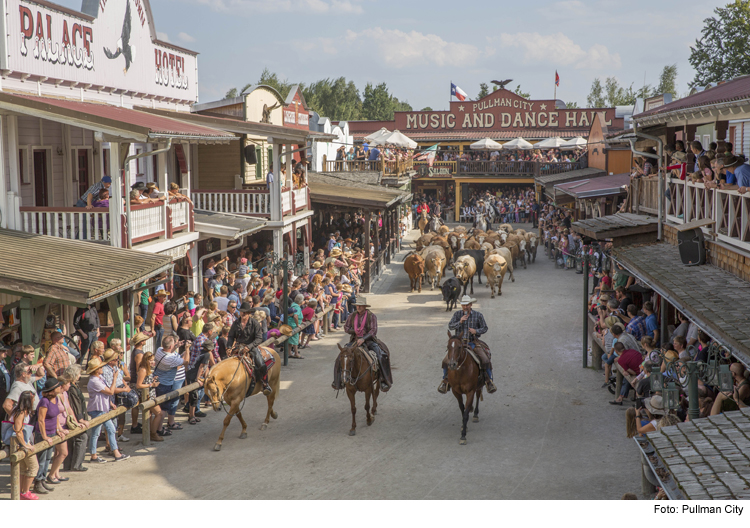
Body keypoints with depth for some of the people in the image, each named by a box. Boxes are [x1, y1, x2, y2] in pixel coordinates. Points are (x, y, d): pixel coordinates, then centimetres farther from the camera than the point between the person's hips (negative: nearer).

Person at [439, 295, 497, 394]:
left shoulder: (478, 315, 0)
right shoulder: (457, 314, 1)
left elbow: (485, 328, 6)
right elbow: (450, 326, -7)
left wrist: (476, 331, -14)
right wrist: (460, 322, -23)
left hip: (473, 343, -1)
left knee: (486, 360, -20)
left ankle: (489, 381, 2)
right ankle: (445, 380, 4)